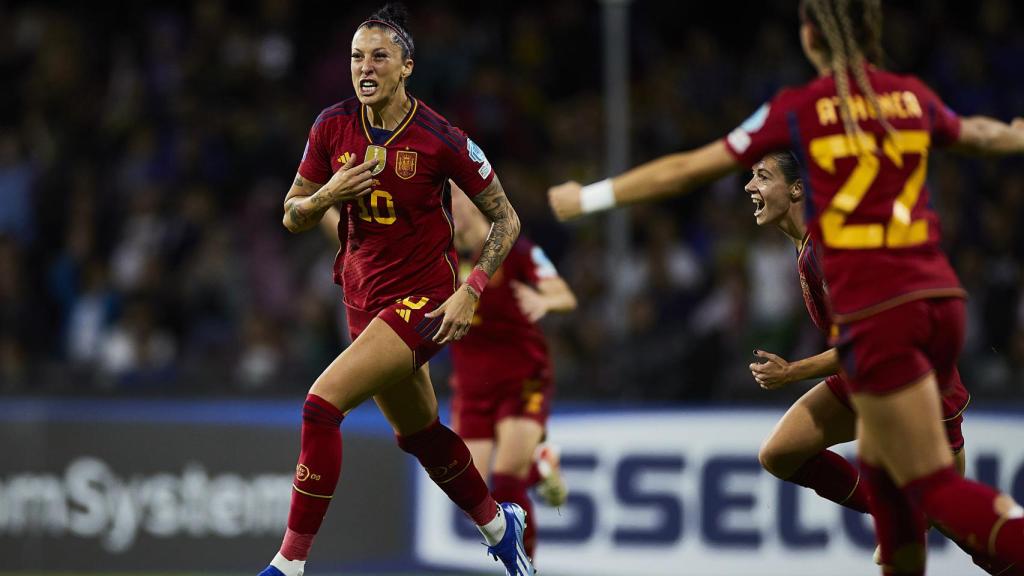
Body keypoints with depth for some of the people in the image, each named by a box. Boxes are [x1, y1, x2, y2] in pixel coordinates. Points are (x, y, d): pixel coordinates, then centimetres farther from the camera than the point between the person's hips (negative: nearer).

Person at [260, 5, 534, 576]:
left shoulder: (440, 139, -16)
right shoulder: (333, 126, -3)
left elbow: (506, 219, -6)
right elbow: (293, 217, 5)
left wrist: (470, 292, -16)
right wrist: (329, 194, -16)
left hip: (425, 299, -6)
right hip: (364, 299, 6)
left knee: (323, 404, -22)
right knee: (418, 432, 21)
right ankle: (499, 523, 46)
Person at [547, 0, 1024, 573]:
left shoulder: (799, 108, -1)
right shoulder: (913, 98, 11)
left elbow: (689, 169, 5)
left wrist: (593, 196, 16)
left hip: (875, 311, -5)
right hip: (942, 297, 5)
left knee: (935, 486, -6)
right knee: (880, 464, 21)